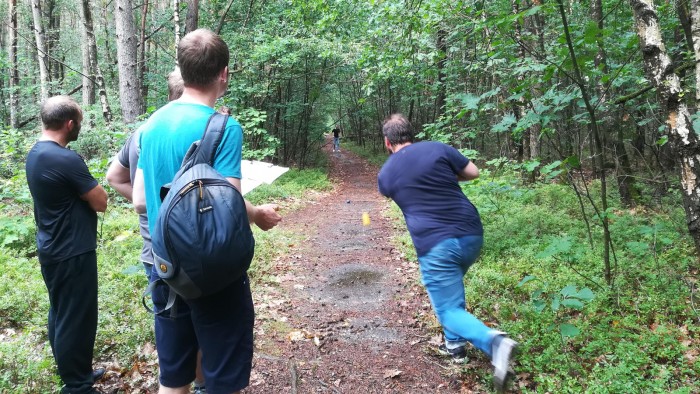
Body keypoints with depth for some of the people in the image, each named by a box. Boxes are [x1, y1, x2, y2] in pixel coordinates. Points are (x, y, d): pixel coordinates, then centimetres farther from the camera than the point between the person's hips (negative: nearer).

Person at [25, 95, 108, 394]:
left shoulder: (34, 154, 7)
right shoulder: (66, 159, -24)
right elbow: (101, 202, -17)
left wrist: (82, 189, 0)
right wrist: (89, 188, 0)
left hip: (51, 248, 10)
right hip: (72, 252, -10)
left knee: (60, 314, 20)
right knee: (76, 319, 2)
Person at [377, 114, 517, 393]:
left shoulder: (385, 174, 8)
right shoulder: (438, 149, 5)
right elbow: (473, 173, 11)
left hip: (435, 246, -4)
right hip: (471, 235, 4)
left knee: (449, 311, 4)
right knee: (452, 287, 31)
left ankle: (493, 342, -23)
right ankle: (455, 344, 30)